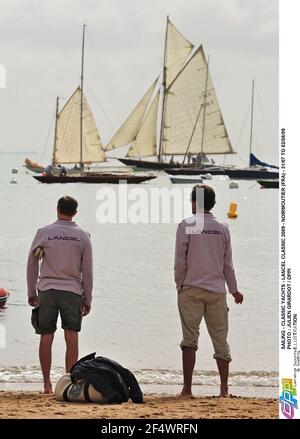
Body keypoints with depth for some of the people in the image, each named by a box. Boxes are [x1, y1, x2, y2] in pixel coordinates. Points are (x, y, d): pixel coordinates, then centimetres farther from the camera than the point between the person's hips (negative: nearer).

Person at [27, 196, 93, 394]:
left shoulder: (44, 233, 0)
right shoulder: (83, 236, 1)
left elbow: (32, 263, 3)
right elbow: (87, 271, 4)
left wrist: (31, 292, 10)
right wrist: (88, 299, 10)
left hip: (47, 290, 0)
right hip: (72, 291, 0)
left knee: (46, 338, 4)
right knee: (72, 338, 1)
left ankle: (47, 383, 5)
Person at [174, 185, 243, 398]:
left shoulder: (186, 226, -5)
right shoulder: (223, 228, 6)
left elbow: (180, 261, -5)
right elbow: (228, 263, 9)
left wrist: (179, 285, 7)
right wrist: (234, 289, 18)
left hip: (191, 289, -3)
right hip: (217, 290, 3)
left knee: (190, 339, -2)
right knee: (220, 339, 8)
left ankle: (187, 388, -8)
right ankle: (224, 389, 6)